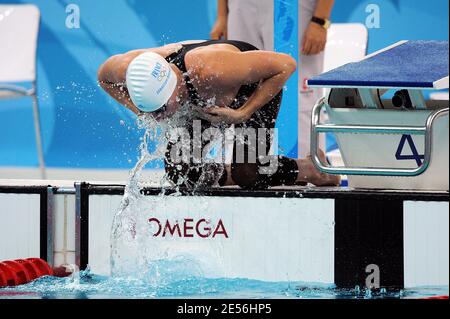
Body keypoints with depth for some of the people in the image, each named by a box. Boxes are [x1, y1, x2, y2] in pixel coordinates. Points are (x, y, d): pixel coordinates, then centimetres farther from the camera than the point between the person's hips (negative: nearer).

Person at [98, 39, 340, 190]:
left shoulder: (209, 70, -48)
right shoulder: (128, 68, -36)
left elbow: (285, 64, -37)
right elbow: (104, 76, -7)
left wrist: (242, 114, -37)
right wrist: (138, 110, -24)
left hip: (255, 89, -5)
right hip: (202, 102, 5)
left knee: (248, 174, -18)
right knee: (180, 174, -5)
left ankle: (310, 170, 10)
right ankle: (225, 175, 26)